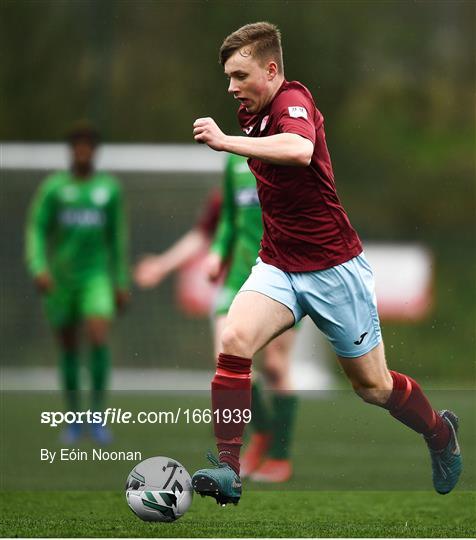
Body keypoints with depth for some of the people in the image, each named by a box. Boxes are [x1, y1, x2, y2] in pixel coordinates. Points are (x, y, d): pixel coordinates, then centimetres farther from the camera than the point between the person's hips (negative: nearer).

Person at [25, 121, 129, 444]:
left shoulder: (110, 188, 2)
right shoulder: (53, 187, -2)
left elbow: (117, 236, 10)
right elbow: (36, 230, -3)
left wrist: (121, 283, 10)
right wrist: (39, 268, -19)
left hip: (96, 275, 0)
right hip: (61, 277, 0)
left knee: (99, 336, -21)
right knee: (69, 348, 7)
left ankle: (98, 415, -13)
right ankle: (74, 420, 21)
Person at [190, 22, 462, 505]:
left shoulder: (292, 100, -20)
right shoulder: (252, 112, 6)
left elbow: (301, 149, -45)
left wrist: (227, 142, -46)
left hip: (334, 269, -6)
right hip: (278, 266, 6)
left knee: (372, 386, 9)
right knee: (234, 340, -23)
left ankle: (441, 433, 38)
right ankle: (227, 469, -24)